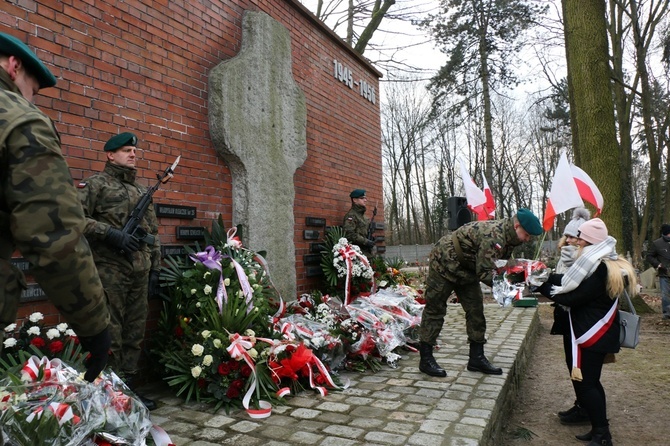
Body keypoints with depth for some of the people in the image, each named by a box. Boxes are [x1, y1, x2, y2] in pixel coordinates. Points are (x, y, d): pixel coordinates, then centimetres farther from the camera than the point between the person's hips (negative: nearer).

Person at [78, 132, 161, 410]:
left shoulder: (142, 192, 20)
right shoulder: (95, 184, 3)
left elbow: (153, 233, 20)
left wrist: (155, 269, 15)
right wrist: (111, 233, -18)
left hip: (140, 271, 6)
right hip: (110, 268, -6)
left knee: (135, 333, 10)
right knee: (110, 333, -2)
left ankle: (129, 388, 21)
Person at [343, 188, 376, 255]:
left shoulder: (363, 215, 20)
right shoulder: (351, 215, -8)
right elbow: (349, 234, -19)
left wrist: (371, 239, 7)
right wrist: (366, 242, -18)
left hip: (367, 252, 9)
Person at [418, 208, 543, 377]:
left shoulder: (506, 235, -1)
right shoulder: (493, 236, -32)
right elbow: (485, 273, -32)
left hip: (467, 269, 10)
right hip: (445, 263, -10)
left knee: (475, 309, 6)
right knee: (435, 310, -2)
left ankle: (476, 357, 15)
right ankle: (425, 359, 6)